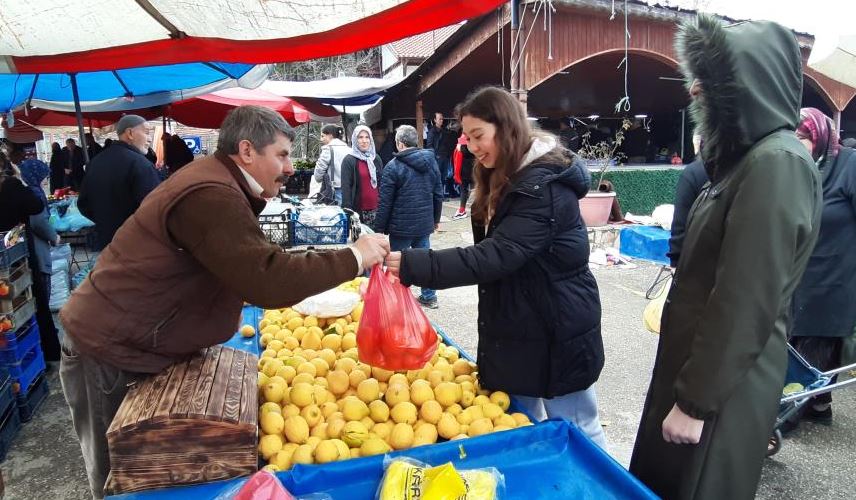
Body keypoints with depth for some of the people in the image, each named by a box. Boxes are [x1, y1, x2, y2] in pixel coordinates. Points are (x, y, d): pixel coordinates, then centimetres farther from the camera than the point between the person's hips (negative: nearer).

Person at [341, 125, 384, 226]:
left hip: (376, 209, 4)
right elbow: (345, 187, -7)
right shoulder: (348, 161, -1)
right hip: (359, 211, -4)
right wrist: (348, 211, -14)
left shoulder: (376, 159, 14)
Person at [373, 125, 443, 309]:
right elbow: (438, 194, 11)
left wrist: (379, 228, -4)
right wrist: (436, 218, 22)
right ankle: (429, 297, 24)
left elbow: (385, 202, -12)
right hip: (425, 224, 5)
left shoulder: (393, 166, -12)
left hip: (401, 225, -5)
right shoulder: (431, 161, 5)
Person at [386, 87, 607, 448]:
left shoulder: (544, 188, -22)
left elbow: (495, 257, -33)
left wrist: (412, 266, -38)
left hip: (558, 335, -9)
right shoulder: (507, 180, 9)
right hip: (518, 329, 9)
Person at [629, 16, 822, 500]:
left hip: (723, 384, -9)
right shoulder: (749, 156, 11)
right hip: (701, 363, 9)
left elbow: (746, 304, -25)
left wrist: (696, 401, -19)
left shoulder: (777, 163, -21)